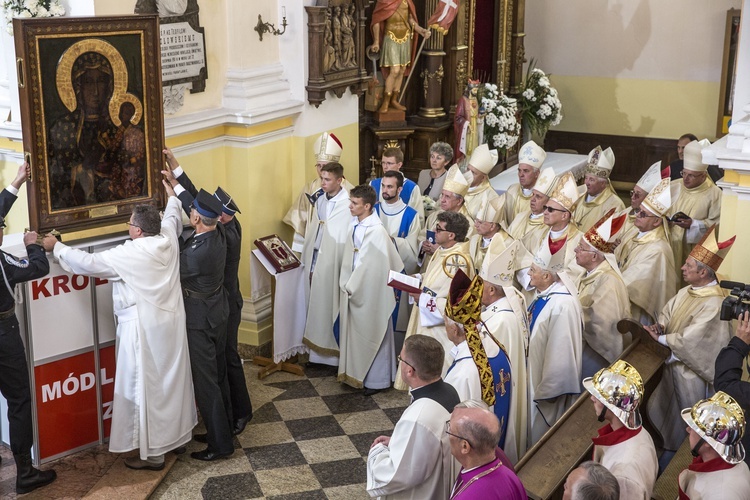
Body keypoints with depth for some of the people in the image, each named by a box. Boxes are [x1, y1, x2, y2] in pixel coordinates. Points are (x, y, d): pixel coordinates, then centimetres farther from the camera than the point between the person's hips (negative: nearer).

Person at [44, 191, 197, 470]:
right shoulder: (168, 239, 0)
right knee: (172, 381, 19)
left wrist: (56, 247, 0)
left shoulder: (129, 254, -19)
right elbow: (172, 216, 22)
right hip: (171, 323, 8)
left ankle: (152, 453, 7)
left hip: (144, 329, -8)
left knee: (146, 389, 1)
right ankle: (178, 434, 33)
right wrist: (173, 192, 42)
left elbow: (88, 263, -14)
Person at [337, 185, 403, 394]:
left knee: (372, 333, 6)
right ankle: (356, 373, 32)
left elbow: (369, 265, -21)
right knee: (355, 332, 17)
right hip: (354, 289, 8)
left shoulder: (377, 231, -22)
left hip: (371, 292, -7)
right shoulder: (355, 226, 2)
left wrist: (352, 286, -13)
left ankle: (376, 379, 21)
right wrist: (347, 284, 6)